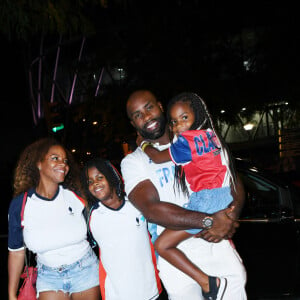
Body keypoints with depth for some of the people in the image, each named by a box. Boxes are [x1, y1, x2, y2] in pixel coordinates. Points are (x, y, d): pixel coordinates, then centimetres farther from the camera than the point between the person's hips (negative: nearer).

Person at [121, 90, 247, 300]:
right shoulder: (132, 162, 2)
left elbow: (234, 181, 5)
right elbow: (151, 209, -14)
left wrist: (230, 218, -16)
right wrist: (209, 221, -24)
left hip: (218, 244, 3)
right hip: (177, 256, -2)